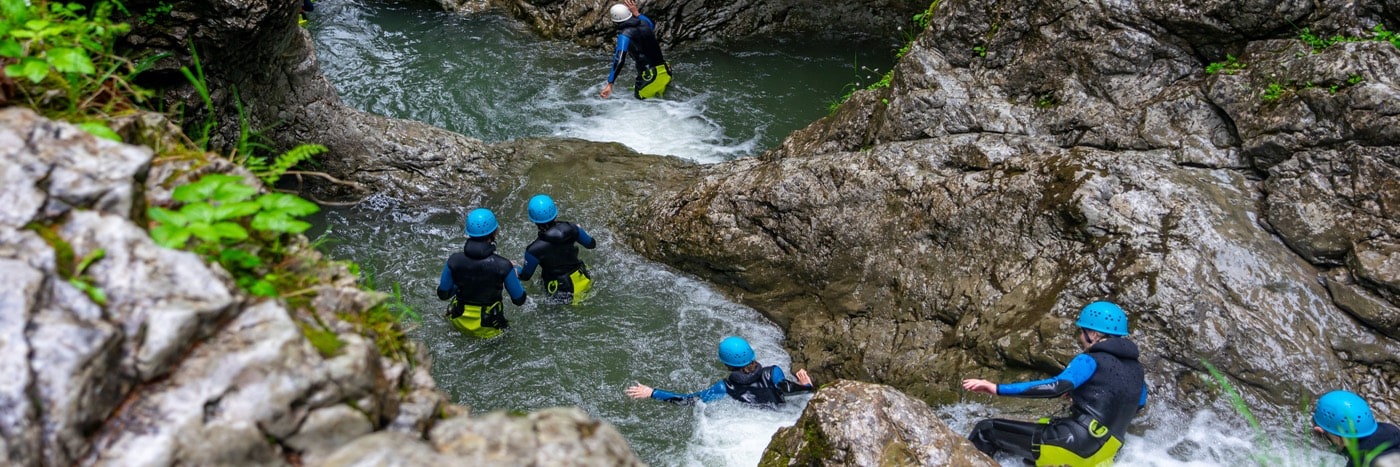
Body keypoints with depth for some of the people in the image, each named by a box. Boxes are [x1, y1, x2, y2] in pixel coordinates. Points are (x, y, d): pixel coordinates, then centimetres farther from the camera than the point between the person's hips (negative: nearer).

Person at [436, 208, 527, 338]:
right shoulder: (503, 266, -22)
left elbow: (442, 295, -1)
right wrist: (515, 273, 9)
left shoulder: (454, 261, -15)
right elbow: (519, 300, -8)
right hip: (488, 330, -4)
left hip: (460, 323, 4)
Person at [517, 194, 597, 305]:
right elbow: (591, 244, 4)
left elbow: (525, 276, -8)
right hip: (583, 282, 5)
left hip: (563, 292, -5)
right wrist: (579, 231, 24)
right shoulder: (570, 229, -15)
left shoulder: (535, 250, -25)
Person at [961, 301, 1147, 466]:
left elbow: (1056, 386, -24)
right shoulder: (1135, 368, 14)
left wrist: (996, 388, -26)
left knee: (987, 431, -3)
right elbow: (1139, 403, 31)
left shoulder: (1091, 361, -9)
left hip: (1074, 444, -9)